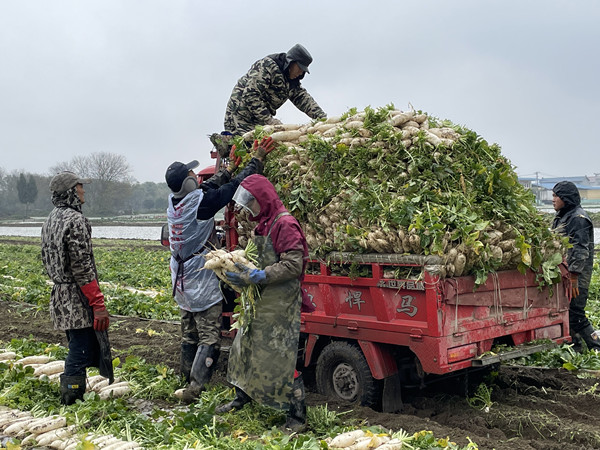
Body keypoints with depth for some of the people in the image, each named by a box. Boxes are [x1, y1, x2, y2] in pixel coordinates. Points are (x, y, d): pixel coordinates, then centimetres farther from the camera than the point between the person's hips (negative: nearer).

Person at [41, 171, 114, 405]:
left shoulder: (51, 219, 13)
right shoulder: (74, 219, -17)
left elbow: (48, 260, 19)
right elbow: (82, 266, -21)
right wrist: (98, 304, -19)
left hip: (59, 296, 10)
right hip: (78, 300, -10)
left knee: (77, 349, 19)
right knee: (81, 353, -3)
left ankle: (71, 395, 27)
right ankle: (71, 398, 1)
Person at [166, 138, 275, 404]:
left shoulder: (173, 202, 3)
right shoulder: (199, 202, -19)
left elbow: (209, 187, 17)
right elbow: (235, 186, -12)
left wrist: (230, 167, 24)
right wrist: (257, 159, 0)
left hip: (183, 282, 8)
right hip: (203, 285, -8)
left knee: (189, 337, 17)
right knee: (209, 340, -3)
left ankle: (187, 384, 25)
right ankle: (195, 390, -7)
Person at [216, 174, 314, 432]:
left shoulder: (285, 224, -15)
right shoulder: (262, 225, 16)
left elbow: (293, 265, -21)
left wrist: (258, 276, -23)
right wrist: (243, 269, 8)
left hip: (280, 304, -10)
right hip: (261, 301, 10)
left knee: (280, 358, -6)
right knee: (245, 347, 17)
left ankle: (297, 416, 5)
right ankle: (242, 398, 35)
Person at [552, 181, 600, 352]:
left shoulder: (578, 218, -13)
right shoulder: (562, 217, 17)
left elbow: (580, 250, -20)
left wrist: (573, 277, -24)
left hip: (576, 276, -10)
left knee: (575, 314, -9)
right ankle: (574, 347, 22)